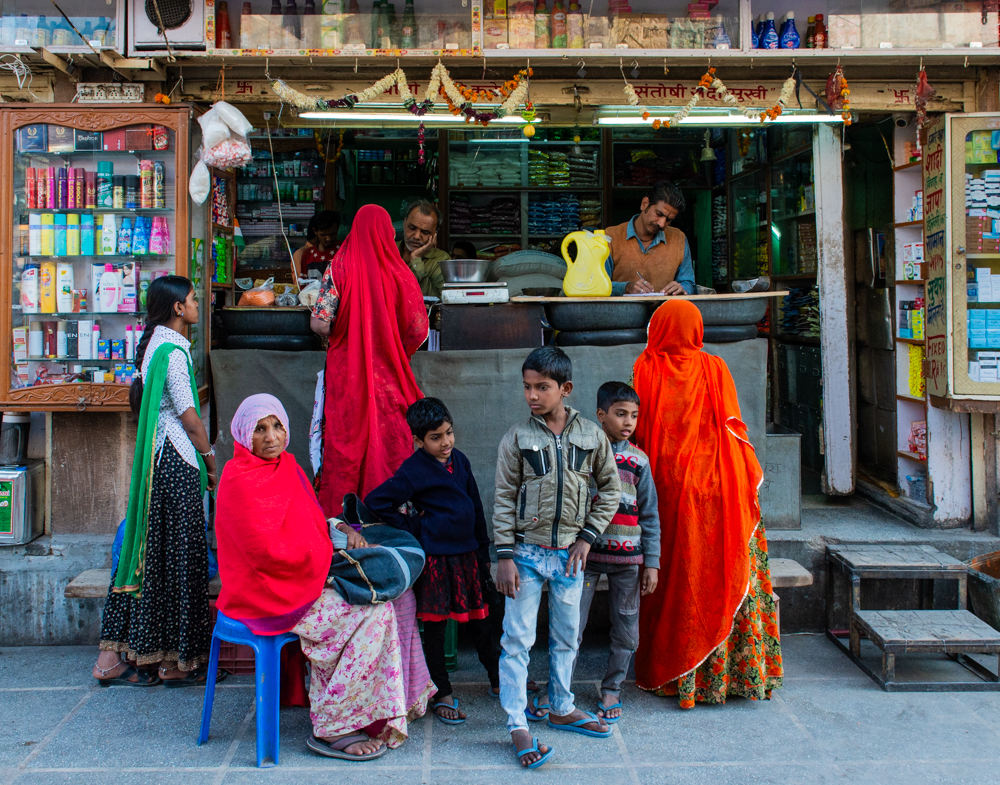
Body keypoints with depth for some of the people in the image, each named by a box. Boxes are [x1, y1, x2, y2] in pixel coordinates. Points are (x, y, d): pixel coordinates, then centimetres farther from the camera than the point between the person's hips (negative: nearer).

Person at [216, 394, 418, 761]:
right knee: (375, 612, -15)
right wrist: (330, 551, -11)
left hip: (301, 580, 9)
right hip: (267, 595, -8)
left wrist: (342, 528, 0)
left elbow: (311, 518, 20)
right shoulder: (240, 482, -17)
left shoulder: (286, 466, 10)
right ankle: (330, 729, -8)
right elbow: (268, 553, -20)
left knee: (377, 597, -7)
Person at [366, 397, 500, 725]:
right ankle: (442, 695, 16)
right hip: (435, 557, -5)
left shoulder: (460, 460, 7)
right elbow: (375, 502, -15)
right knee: (435, 626, 5)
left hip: (467, 553, 5)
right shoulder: (415, 470, -12)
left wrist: (484, 553, 15)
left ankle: (499, 680, 30)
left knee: (479, 620, 14)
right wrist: (410, 526, -7)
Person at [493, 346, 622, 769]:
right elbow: (504, 498, -4)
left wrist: (588, 536, 0)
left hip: (570, 554, 2)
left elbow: (610, 488, 9)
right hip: (527, 551, -2)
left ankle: (561, 709, 32)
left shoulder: (591, 435, -1)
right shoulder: (517, 437, -5)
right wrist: (504, 556, -9)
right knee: (517, 639, -3)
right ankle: (517, 725, 4)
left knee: (566, 637, 15)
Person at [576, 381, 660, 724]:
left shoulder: (638, 460, 6)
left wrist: (652, 563, 5)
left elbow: (650, 515, 9)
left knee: (626, 631, 8)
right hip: (585, 553, -2)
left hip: (627, 556, 2)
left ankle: (611, 689, 25)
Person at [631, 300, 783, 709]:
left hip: (664, 488, 0)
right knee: (722, 575, 9)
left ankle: (673, 675, 11)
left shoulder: (645, 370, -1)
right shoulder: (715, 369, 1)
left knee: (672, 580, 6)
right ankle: (725, 672, 14)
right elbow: (733, 430, 0)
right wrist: (748, 481, 7)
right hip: (713, 489, 0)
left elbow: (633, 433, -1)